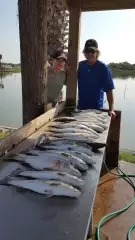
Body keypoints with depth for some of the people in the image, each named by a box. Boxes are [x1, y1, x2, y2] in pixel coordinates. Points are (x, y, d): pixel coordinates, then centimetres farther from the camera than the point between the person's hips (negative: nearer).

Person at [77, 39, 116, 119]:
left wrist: (111, 109, -20)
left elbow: (109, 90, -12)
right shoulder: (80, 65, 2)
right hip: (81, 107, 4)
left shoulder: (103, 68, -8)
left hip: (97, 108, -3)